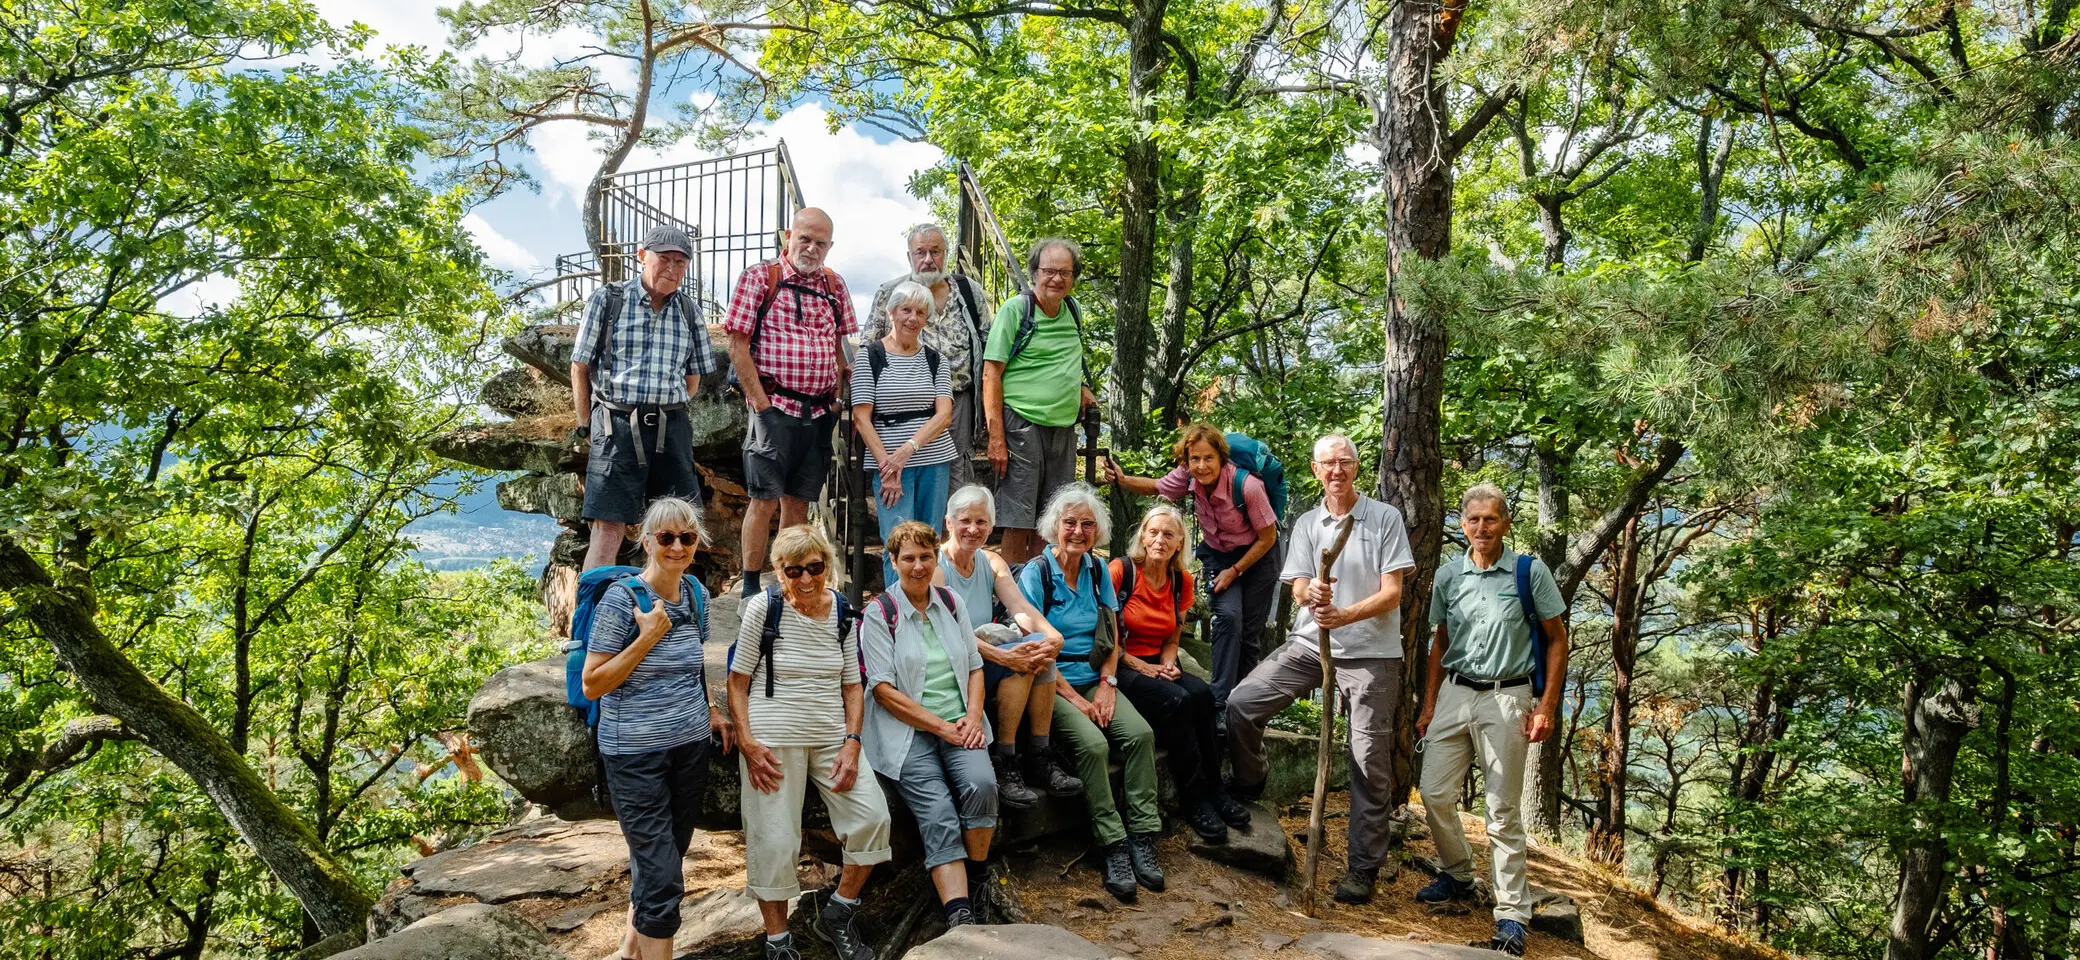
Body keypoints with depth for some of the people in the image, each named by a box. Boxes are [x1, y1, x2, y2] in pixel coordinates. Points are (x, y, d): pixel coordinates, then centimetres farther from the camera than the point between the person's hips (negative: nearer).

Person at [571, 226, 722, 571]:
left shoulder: (688, 310, 12)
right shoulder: (607, 299, 2)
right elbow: (580, 367, 4)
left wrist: (664, 412, 10)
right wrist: (587, 426, 3)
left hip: (671, 429, 4)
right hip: (616, 427, -4)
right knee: (609, 530, -9)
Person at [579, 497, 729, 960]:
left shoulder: (696, 593, 4)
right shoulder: (621, 598, -14)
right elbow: (592, 685, -14)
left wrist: (710, 713, 10)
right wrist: (648, 637, -21)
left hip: (691, 747, 6)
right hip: (636, 753, -6)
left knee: (661, 857, 17)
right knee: (663, 879, -6)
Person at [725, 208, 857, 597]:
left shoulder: (833, 284, 13)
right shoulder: (759, 277, -2)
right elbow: (738, 345, -6)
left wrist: (836, 400, 8)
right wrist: (761, 403, -10)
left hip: (819, 413, 5)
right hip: (775, 407, -5)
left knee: (798, 501, 11)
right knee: (765, 500, -2)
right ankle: (750, 587, 8)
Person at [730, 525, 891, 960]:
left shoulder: (841, 611, 5)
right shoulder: (763, 607, -5)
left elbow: (852, 685, 9)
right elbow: (737, 681, -3)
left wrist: (851, 743, -3)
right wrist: (748, 745, -12)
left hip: (833, 736, 4)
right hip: (773, 739, -4)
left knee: (873, 817, -6)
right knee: (774, 841, -4)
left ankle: (838, 916, 14)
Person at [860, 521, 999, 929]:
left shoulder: (952, 603, 13)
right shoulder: (879, 615, -1)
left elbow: (975, 666, 16)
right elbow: (884, 689, -7)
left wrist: (973, 716, -3)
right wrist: (941, 726, -12)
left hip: (960, 724, 3)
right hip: (908, 731, -3)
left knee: (981, 784, -26)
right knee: (938, 814, -24)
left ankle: (976, 879, -6)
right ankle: (961, 918, -28)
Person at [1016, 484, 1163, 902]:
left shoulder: (1098, 572, 10)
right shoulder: (1035, 573, -6)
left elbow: (1113, 637, 13)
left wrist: (1106, 685, -3)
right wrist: (1073, 698, -14)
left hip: (1095, 680, 5)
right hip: (1053, 683, -5)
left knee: (1140, 733, -20)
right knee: (1092, 743, -28)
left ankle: (1142, 838, -16)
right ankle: (1113, 847, -20)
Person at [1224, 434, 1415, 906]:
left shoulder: (1385, 518, -1)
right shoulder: (1306, 524, 9)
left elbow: (1392, 592, -7)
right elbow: (1299, 590, 2)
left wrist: (1345, 615, -23)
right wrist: (1312, 593, -24)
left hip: (1370, 653, -3)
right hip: (1310, 644, 3)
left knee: (1369, 764, 0)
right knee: (1241, 703, -9)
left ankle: (1362, 869, 11)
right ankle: (1247, 794, 15)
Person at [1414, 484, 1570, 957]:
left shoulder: (1530, 572, -4)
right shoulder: (1447, 576, 6)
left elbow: (1557, 639, 0)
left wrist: (1547, 707, -6)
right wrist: (1428, 705, 11)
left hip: (1506, 696, -4)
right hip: (1454, 692, 4)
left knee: (1504, 809, 0)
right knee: (1435, 794, 3)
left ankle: (1512, 914, 8)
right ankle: (1458, 875, 27)